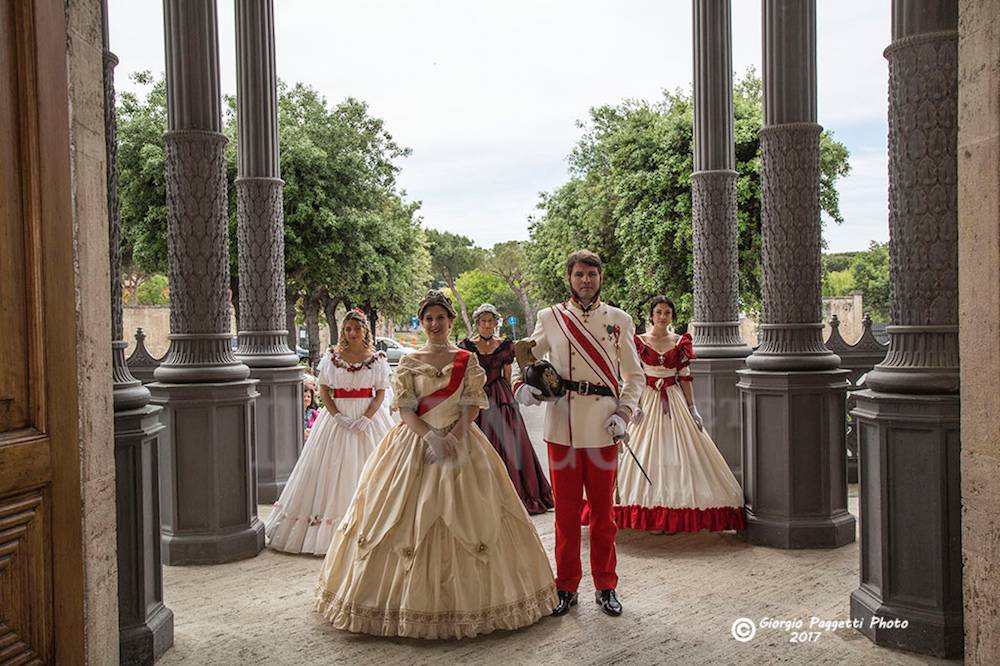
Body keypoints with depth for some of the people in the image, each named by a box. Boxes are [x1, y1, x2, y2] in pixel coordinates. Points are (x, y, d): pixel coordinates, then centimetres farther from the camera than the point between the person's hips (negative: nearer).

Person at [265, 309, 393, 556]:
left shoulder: (377, 358, 2)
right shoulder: (332, 357, 4)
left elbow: (381, 393, -1)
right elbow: (323, 390, 2)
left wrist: (367, 418, -14)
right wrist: (337, 416, -12)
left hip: (369, 417, -1)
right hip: (337, 418, 1)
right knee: (333, 469, 1)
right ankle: (328, 532, 10)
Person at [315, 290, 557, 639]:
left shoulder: (467, 360, 6)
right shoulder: (408, 362, 7)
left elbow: (472, 406, 0)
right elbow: (405, 409, -1)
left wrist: (453, 438, -15)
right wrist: (431, 436, -16)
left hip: (460, 441, 0)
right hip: (415, 442, 0)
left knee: (463, 515, -4)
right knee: (409, 518, -4)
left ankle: (466, 596, 8)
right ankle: (409, 601, 6)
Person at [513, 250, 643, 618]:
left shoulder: (619, 320, 7)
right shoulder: (549, 318, 6)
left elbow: (634, 375, 10)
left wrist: (623, 413, -4)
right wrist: (521, 385, -10)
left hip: (603, 428, 0)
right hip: (562, 426, 0)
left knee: (603, 511, 9)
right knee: (566, 510, 7)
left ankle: (606, 587, 22)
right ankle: (566, 587, 20)